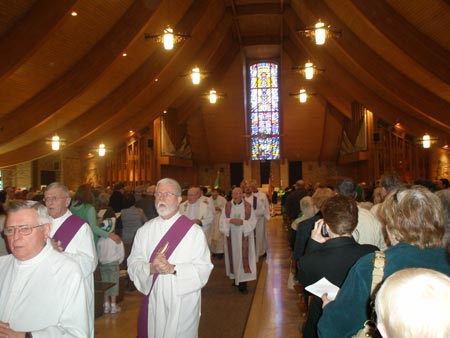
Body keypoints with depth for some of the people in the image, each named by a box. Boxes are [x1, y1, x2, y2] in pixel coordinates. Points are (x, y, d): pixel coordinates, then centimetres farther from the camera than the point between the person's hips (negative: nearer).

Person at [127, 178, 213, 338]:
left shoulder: (193, 230, -9)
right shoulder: (145, 230, 2)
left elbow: (204, 268, -12)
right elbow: (133, 263, 0)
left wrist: (173, 269, -23)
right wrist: (150, 268, -20)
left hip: (182, 302, -2)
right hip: (152, 300, 3)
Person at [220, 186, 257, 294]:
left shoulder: (248, 206, -3)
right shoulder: (227, 206, 2)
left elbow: (253, 221, -3)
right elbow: (222, 220, 0)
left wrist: (242, 222, -19)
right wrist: (230, 220, -19)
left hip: (244, 236, -2)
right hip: (231, 236, 2)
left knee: (243, 257, -5)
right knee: (233, 256, 6)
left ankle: (243, 284, 0)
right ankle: (235, 278, 23)